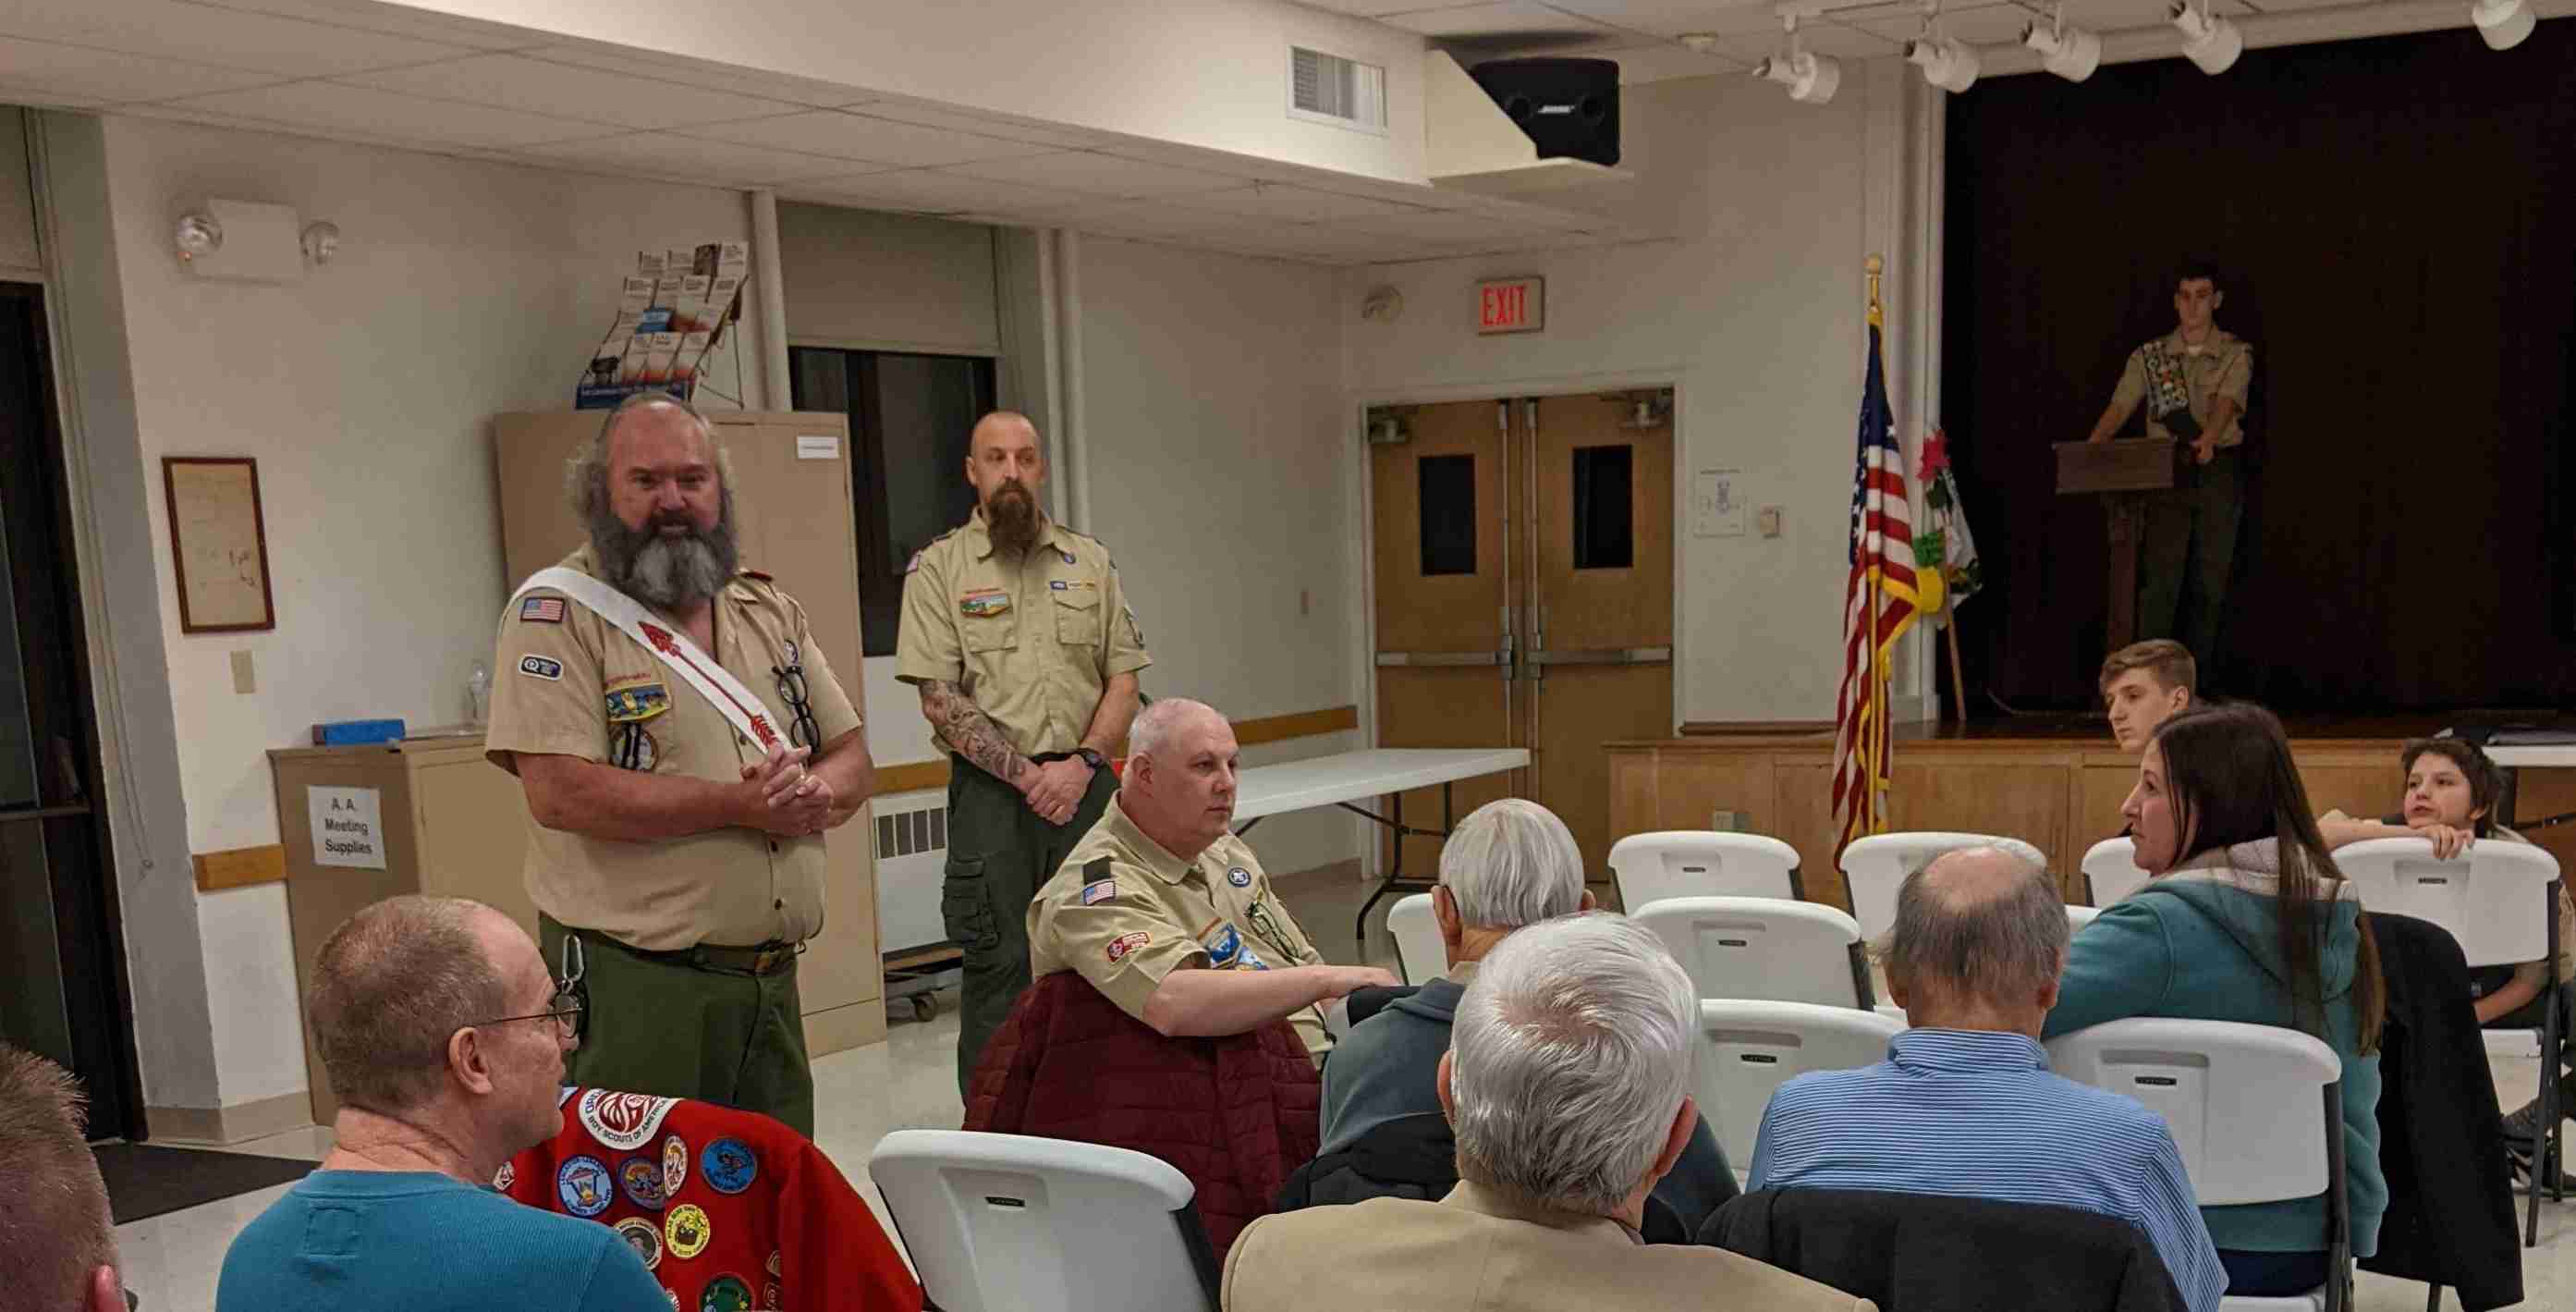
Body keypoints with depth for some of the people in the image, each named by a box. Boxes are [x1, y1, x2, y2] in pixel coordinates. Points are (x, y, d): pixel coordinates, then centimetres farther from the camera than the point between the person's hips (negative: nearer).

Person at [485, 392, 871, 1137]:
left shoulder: (768, 608, 13)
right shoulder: (557, 613, -6)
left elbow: (851, 758, 13)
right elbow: (561, 792, -18)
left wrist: (814, 795, -10)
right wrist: (739, 805, -16)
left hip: (773, 982, 6)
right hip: (633, 988, -6)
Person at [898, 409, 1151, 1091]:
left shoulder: (1089, 560, 11)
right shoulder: (938, 567, 1)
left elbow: (1123, 679, 8)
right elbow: (939, 698, -7)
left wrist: (1081, 763, -8)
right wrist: (1028, 774, -13)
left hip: (1084, 786, 3)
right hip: (992, 793, -3)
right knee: (998, 967, 0)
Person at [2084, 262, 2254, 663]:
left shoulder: (2237, 353, 3)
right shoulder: (2149, 355, 8)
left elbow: (2226, 402, -15)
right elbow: (2119, 407, -3)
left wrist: (2208, 439, -36)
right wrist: (2089, 449, -22)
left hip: (2219, 469, 0)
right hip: (2166, 471, 0)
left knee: (2210, 579, 4)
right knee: (2159, 576, -8)